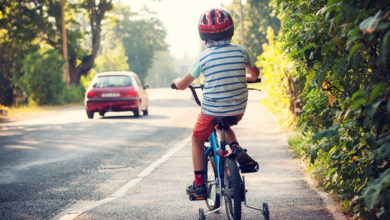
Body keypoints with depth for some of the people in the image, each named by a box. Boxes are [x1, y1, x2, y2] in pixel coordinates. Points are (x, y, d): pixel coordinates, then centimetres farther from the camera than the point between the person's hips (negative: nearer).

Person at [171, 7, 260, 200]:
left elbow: (182, 85, -2)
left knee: (197, 140, 21)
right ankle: (237, 149, 7)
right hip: (238, 110, 3)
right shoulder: (240, 52, -3)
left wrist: (176, 81, 22)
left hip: (212, 111, -3)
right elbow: (255, 73, 18)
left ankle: (199, 185, 17)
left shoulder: (204, 57, -10)